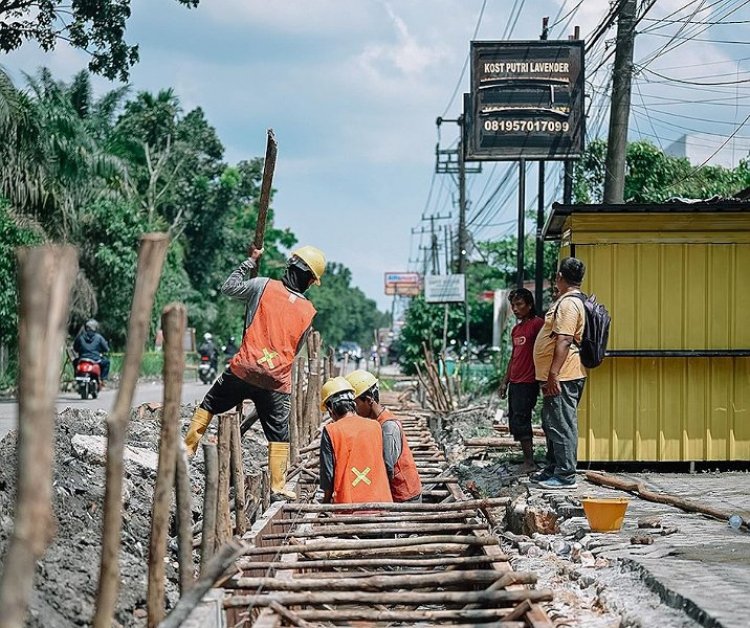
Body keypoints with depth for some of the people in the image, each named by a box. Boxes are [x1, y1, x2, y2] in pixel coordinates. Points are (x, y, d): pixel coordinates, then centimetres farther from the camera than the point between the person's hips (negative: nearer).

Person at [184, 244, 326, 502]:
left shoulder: (265, 286, -4)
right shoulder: (309, 312, 3)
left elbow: (229, 288, 10)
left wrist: (250, 261, 19)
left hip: (244, 369, -1)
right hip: (277, 381, 1)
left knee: (209, 405, 20)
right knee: (279, 435, 10)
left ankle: (187, 449, 21)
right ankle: (277, 487, 9)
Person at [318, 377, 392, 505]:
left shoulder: (330, 431, -4)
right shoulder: (375, 427, 6)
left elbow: (328, 475, -2)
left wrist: (326, 500, 13)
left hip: (347, 504, -3)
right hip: (379, 500, 3)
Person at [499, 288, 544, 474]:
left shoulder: (537, 324, -11)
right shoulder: (516, 329, 16)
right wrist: (505, 381, 21)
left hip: (528, 383, -9)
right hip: (514, 382, 9)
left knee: (520, 422, -10)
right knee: (514, 422, 9)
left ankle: (529, 462, -5)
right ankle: (527, 459, 14)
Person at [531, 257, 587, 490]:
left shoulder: (568, 303, -17)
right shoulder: (569, 301, 17)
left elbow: (564, 341, -24)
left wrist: (553, 375, -25)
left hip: (561, 377, -11)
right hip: (557, 377, 11)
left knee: (561, 426, -6)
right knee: (552, 424, 18)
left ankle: (565, 475, -3)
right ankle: (553, 469, 26)